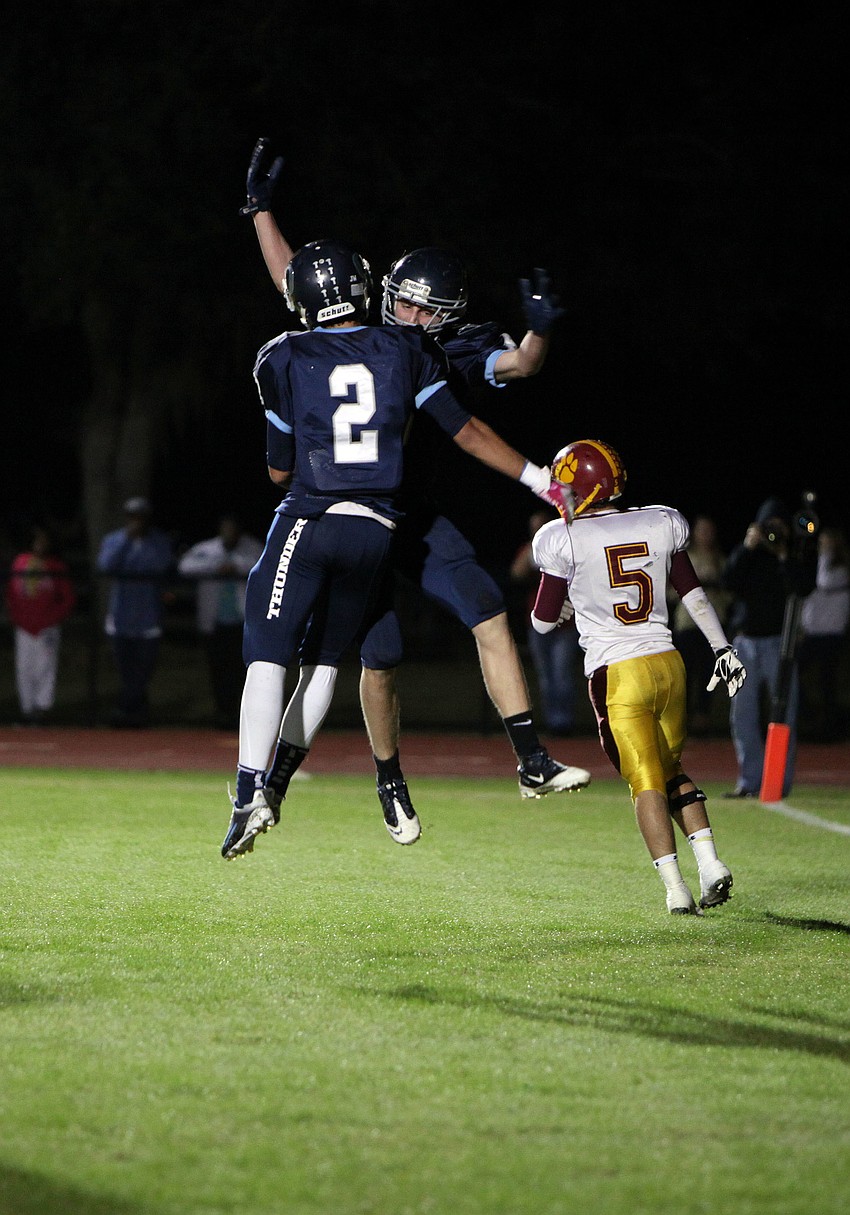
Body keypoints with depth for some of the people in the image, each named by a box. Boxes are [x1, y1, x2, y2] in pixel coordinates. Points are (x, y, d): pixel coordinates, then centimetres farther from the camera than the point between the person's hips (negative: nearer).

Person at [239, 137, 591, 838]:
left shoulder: (458, 356, -1)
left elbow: (522, 363, -17)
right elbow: (292, 281, 8)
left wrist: (541, 331, -37)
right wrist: (261, 207, 7)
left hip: (416, 519, 1)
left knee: (491, 616, -15)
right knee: (381, 660, -1)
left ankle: (533, 763, -15)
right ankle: (390, 782, 21)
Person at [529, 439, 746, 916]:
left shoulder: (566, 541, -6)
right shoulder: (659, 525, 6)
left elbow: (544, 621, 3)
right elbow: (694, 594, 12)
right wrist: (724, 648, 17)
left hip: (618, 674, -4)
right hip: (667, 663, 4)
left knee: (646, 782, -2)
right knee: (674, 770, 19)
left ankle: (676, 888, -11)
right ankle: (710, 862, 4)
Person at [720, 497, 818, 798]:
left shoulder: (801, 552, 3)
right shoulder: (746, 551, 11)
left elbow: (804, 587, -14)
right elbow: (729, 581, -5)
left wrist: (783, 555, -16)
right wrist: (747, 548, -12)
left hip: (779, 640, -4)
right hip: (745, 639, 4)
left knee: (782, 714, -6)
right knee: (743, 716, 3)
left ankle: (780, 781, -4)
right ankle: (750, 780, 10)